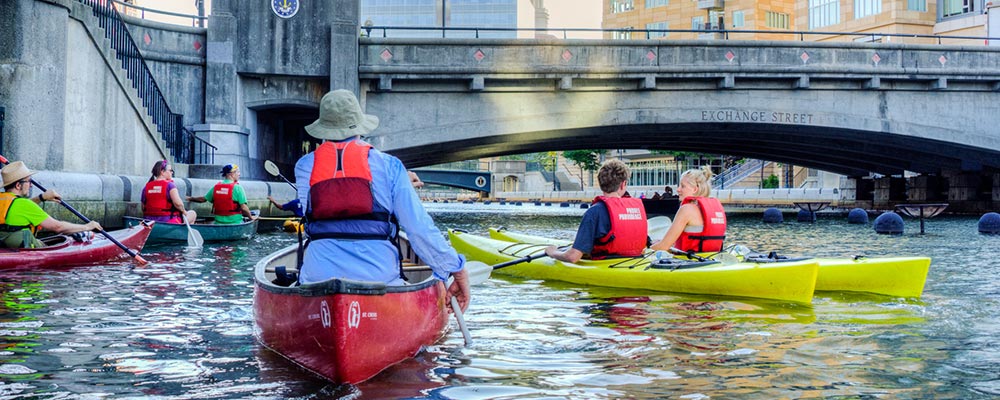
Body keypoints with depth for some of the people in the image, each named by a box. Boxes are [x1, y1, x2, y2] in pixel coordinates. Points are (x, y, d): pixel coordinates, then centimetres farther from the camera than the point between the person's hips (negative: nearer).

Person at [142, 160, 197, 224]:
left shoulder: (147, 187, 4)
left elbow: (143, 208, 8)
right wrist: (183, 211, -7)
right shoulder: (169, 185, -13)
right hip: (167, 221, -7)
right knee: (192, 214, 16)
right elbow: (178, 203, -27)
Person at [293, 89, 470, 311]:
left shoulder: (304, 166, 9)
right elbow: (420, 227, -3)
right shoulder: (388, 165, 2)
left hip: (318, 277, 1)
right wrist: (456, 268, 7)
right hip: (378, 276, -1)